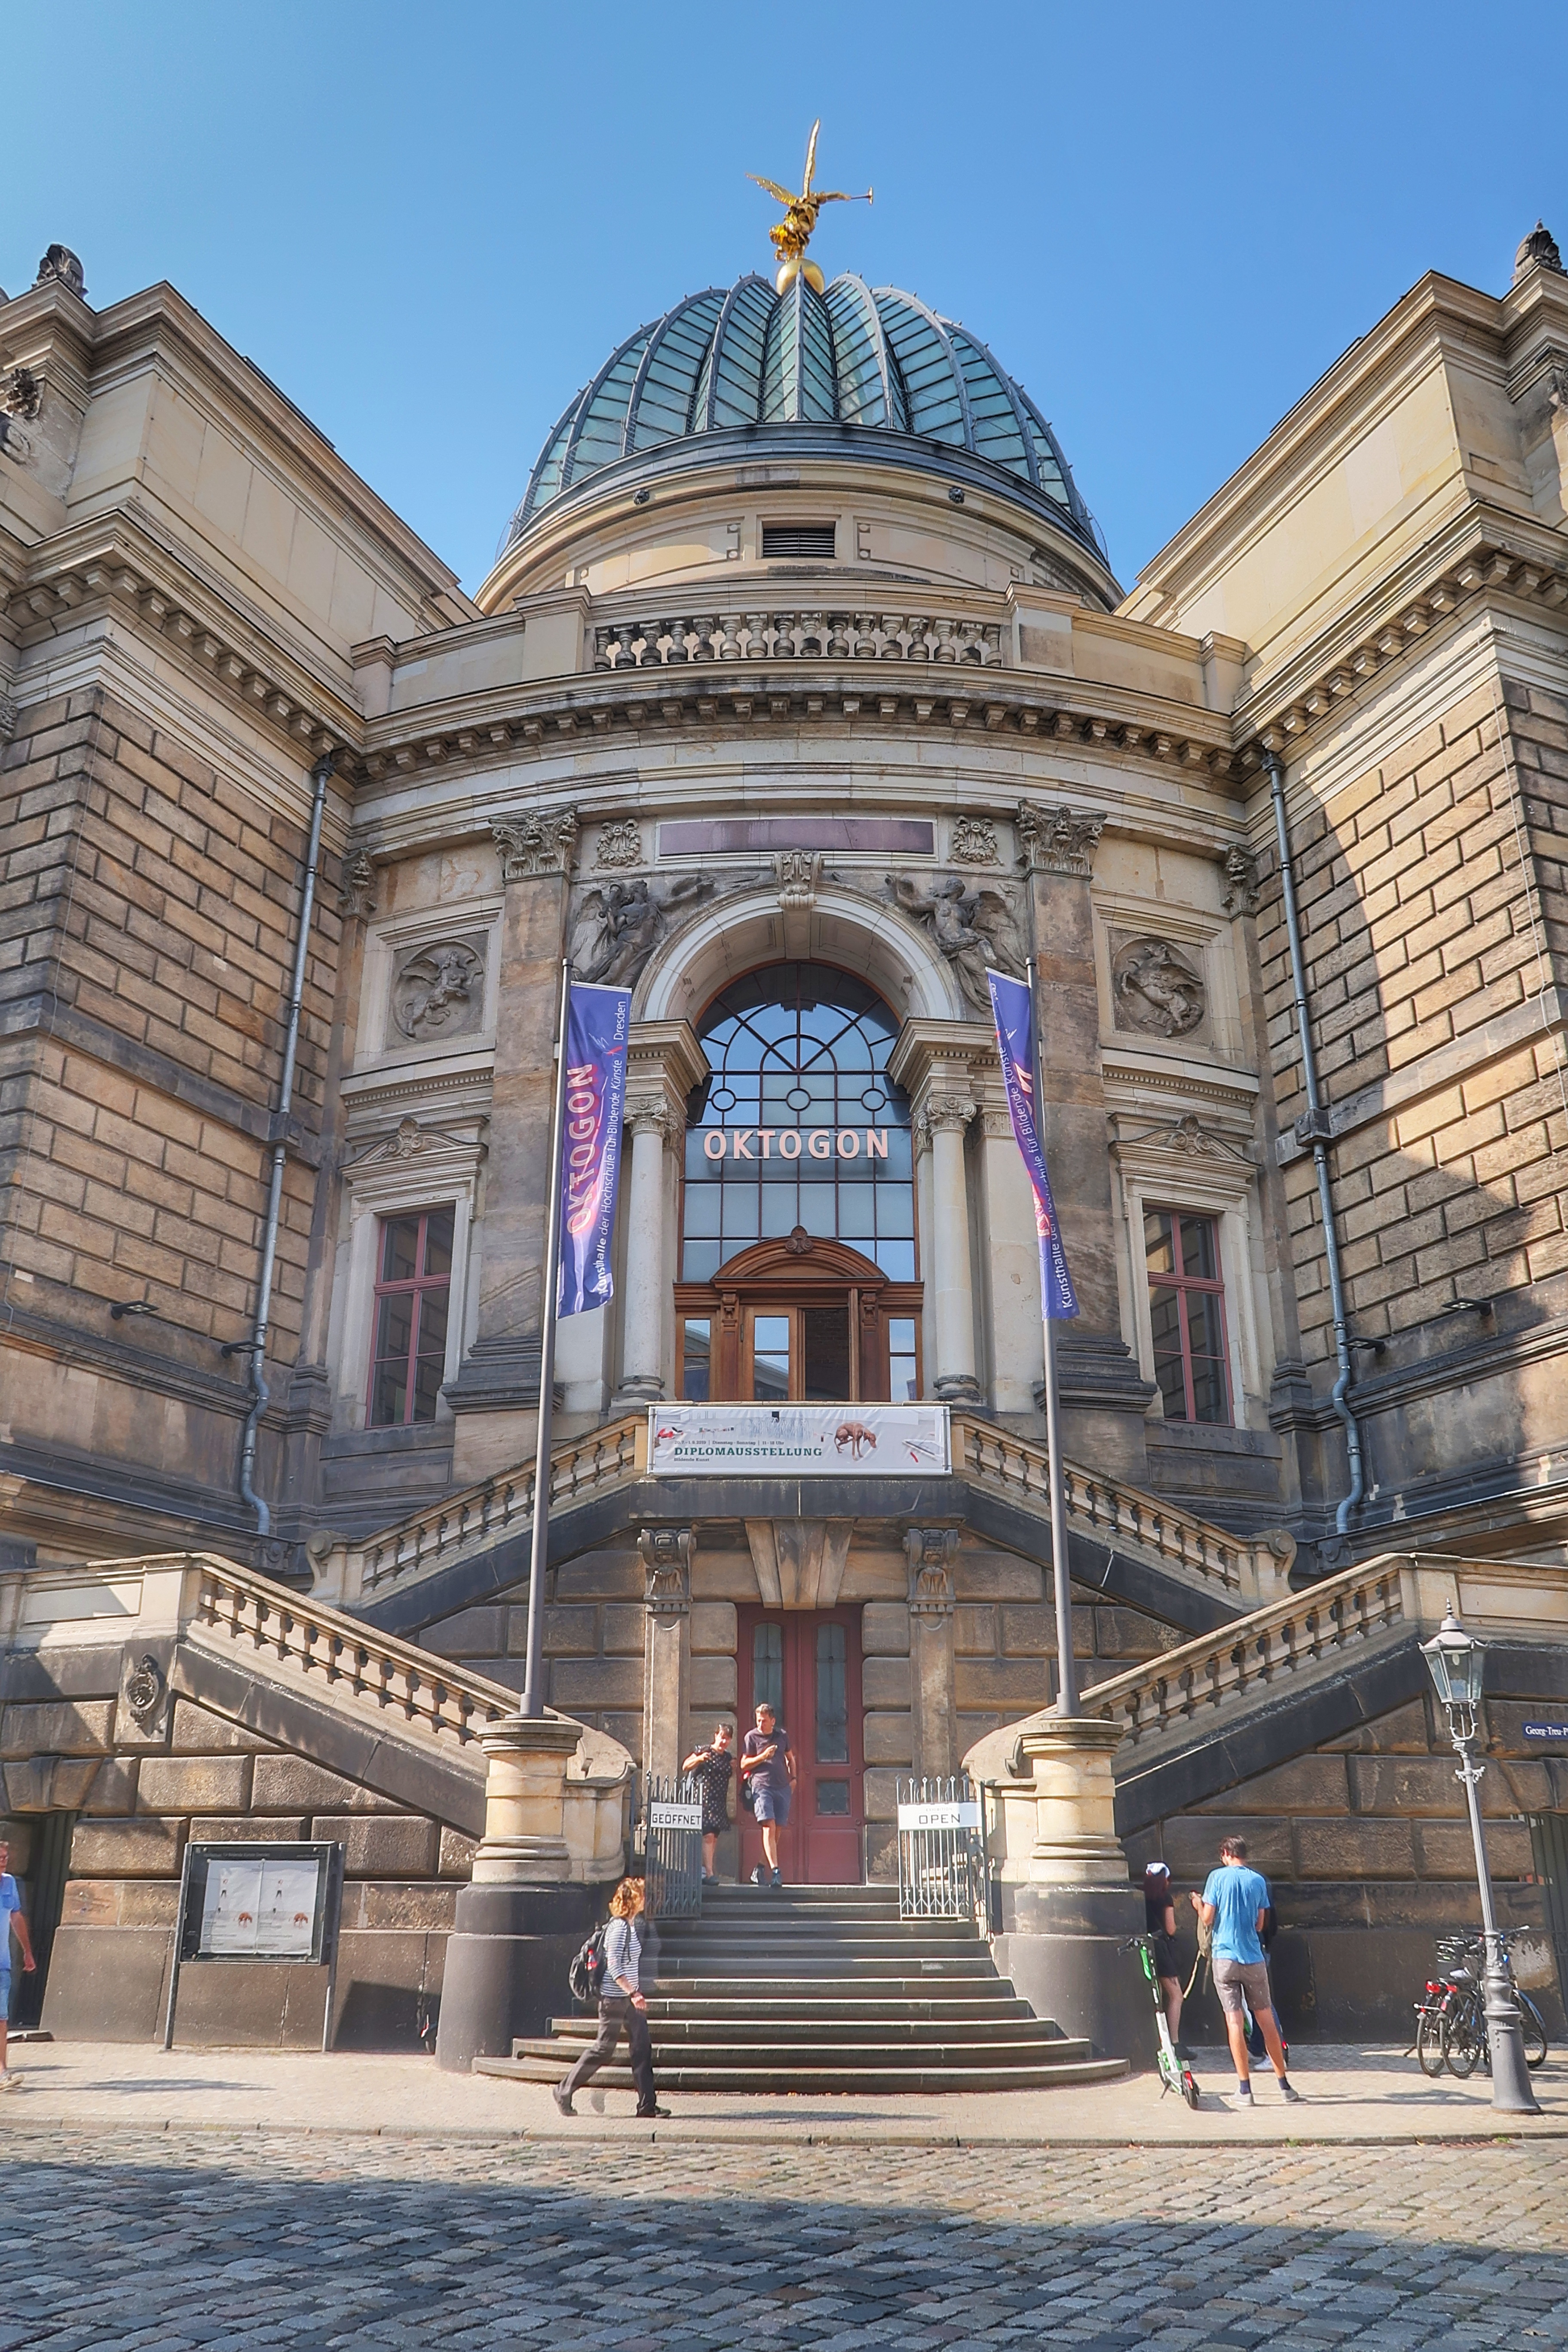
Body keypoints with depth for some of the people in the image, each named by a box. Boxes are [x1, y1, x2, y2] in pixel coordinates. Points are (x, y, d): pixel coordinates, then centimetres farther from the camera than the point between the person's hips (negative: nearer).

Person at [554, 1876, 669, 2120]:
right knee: (604, 2048, 0)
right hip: (615, 1999, -9)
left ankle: (647, 2104, 5)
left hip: (629, 1998, 9)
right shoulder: (619, 1926, -17)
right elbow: (613, 1964, -25)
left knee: (642, 2046, 3)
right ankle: (564, 2091, 14)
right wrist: (633, 1993, -30)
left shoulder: (632, 1925, 11)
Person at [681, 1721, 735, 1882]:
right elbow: (685, 1767, -6)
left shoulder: (728, 1757, 12)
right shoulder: (704, 1752, -4)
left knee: (715, 1837, 5)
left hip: (720, 1802, 6)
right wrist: (699, 1759, -22)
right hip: (704, 1799, -6)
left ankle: (708, 1868, 15)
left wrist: (733, 1768, 6)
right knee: (708, 1835, -15)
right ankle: (709, 1873, -18)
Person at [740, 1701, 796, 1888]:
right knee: (769, 1827, -18)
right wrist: (763, 1756, -12)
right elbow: (744, 1764, 1)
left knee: (777, 1831, 4)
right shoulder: (751, 1737, 3)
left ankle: (761, 1869, 18)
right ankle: (775, 1871, -23)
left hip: (783, 1788, 4)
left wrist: (793, 1777, 14)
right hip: (761, 1786, -4)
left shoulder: (782, 1735, 13)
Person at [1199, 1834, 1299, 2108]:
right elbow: (1259, 1924, 10)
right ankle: (1284, 2084, 18)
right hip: (1254, 1959, 2)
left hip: (1225, 1958, -2)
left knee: (1234, 2021, -2)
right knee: (1266, 2019, 12)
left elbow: (1208, 1919, -4)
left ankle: (1245, 2090, -4)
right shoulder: (1258, 1881, 5)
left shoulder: (1217, 1877, -3)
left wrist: (1199, 1906, 16)